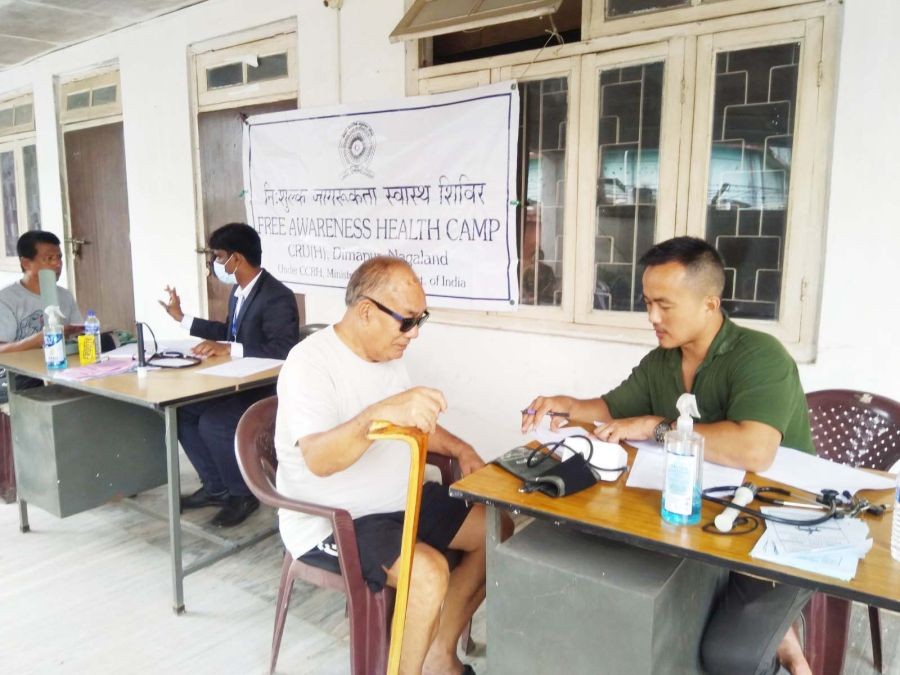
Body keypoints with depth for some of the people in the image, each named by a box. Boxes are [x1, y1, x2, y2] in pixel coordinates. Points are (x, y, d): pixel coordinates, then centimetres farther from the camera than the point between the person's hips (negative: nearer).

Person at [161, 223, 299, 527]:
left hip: (268, 390, -9)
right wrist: (182, 317, 24)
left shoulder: (277, 297, -22)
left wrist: (229, 350, -31)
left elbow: (283, 351, -31)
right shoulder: (239, 290, 7)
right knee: (182, 410, 0)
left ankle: (243, 494, -3)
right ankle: (216, 486, 13)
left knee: (213, 422, -26)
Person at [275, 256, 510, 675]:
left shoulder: (387, 354, 5)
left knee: (498, 533, 6)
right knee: (429, 573, -30)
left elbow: (414, 423, 18)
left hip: (401, 500, 9)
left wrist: (460, 450, 0)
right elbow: (318, 460, -36)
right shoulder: (310, 362, -22)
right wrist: (379, 414, -52)